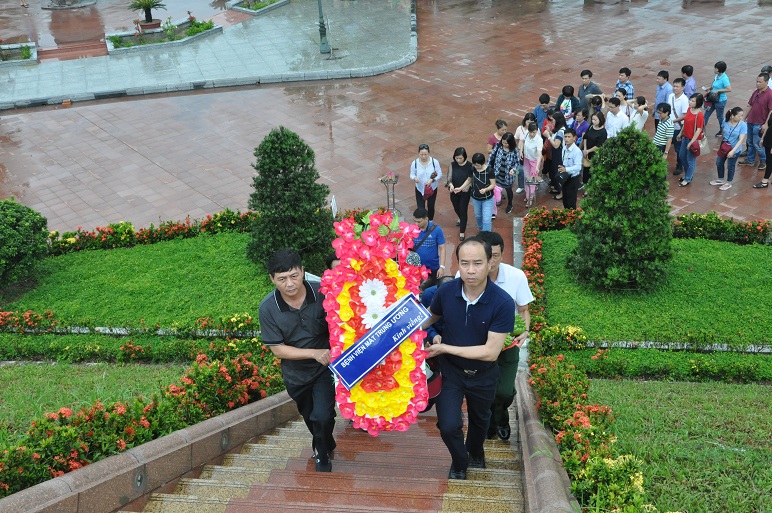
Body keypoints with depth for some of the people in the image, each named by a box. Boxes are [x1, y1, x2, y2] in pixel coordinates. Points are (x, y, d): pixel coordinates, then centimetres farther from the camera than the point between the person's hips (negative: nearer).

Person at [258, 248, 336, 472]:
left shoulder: (322, 293, -25)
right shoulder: (268, 308, -22)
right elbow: (277, 349, -19)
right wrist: (314, 353, -29)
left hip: (326, 368, -2)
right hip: (296, 374, 3)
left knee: (322, 416, -14)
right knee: (310, 417, 25)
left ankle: (323, 455, 20)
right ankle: (326, 444, 58)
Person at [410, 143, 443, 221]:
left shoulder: (434, 162, -17)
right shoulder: (415, 163, -15)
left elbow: (440, 174, -9)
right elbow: (412, 174, -4)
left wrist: (432, 180, -27)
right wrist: (414, 178, -29)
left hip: (432, 189, 1)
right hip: (420, 189, -1)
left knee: (430, 207, 19)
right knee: (420, 209, -4)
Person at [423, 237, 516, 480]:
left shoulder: (503, 303, -29)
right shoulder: (446, 292, -20)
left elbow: (490, 352, -28)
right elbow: (431, 317, 4)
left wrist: (445, 347, -26)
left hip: (483, 375, 0)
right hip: (451, 370, 0)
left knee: (479, 420, 25)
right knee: (448, 425, -12)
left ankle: (475, 453, 60)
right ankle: (459, 462, 23)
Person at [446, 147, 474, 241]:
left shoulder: (469, 166, -16)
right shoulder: (452, 165, -10)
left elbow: (470, 179, -13)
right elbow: (449, 177, -11)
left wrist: (461, 188, -26)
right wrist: (451, 185, -33)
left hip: (465, 192, -4)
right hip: (454, 191, 4)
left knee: (463, 210, 0)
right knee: (456, 208, 24)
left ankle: (462, 232, 13)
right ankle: (461, 219, 58)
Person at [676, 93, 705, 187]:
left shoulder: (699, 115, -24)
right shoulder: (689, 109, 0)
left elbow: (699, 130, -22)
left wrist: (692, 142, -22)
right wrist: (681, 133, 18)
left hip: (693, 140, -9)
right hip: (685, 137, 9)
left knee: (690, 160, 7)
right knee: (683, 157, 20)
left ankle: (687, 179, 21)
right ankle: (688, 175, 39)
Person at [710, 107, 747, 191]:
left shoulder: (743, 125, -23)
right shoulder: (725, 121, -11)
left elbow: (741, 140, -25)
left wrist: (733, 151, -32)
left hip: (735, 150, -5)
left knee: (730, 166, 10)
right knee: (719, 163, 18)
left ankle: (728, 183, 32)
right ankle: (720, 180, 41)